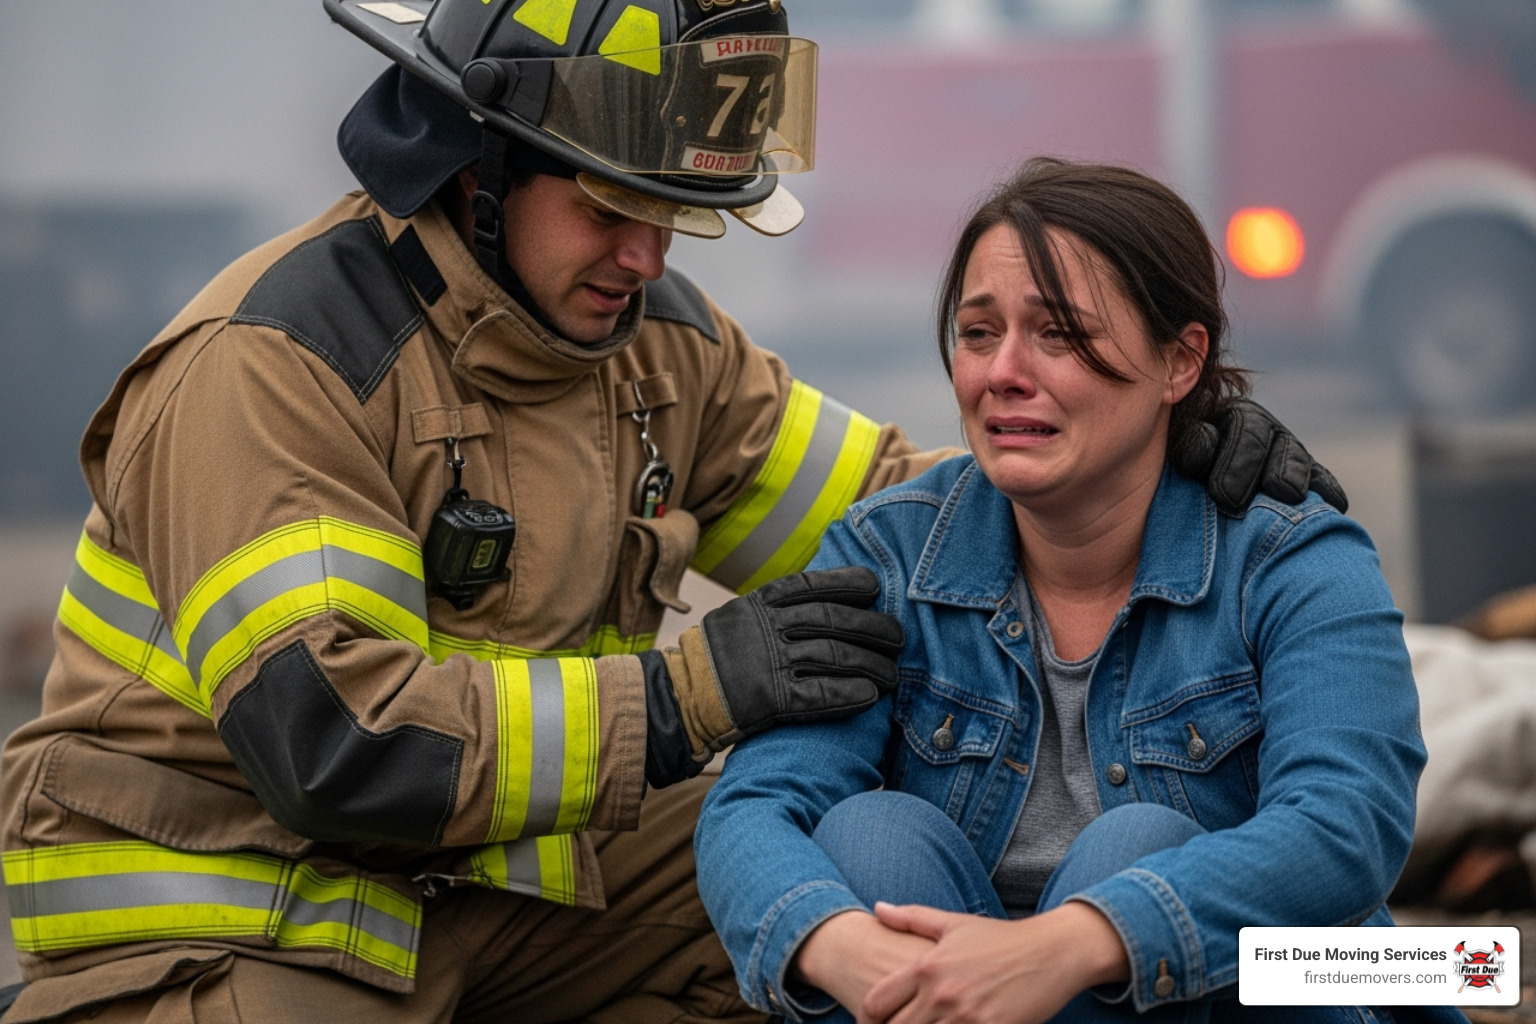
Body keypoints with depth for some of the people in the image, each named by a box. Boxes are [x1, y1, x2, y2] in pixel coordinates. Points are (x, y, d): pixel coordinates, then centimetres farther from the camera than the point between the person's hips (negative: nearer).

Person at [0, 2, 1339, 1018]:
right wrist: (688, 692, -29)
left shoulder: (654, 341, 4)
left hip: (498, 871, 8)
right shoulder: (269, 363, -21)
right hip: (222, 909, -7)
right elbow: (330, 740, -28)